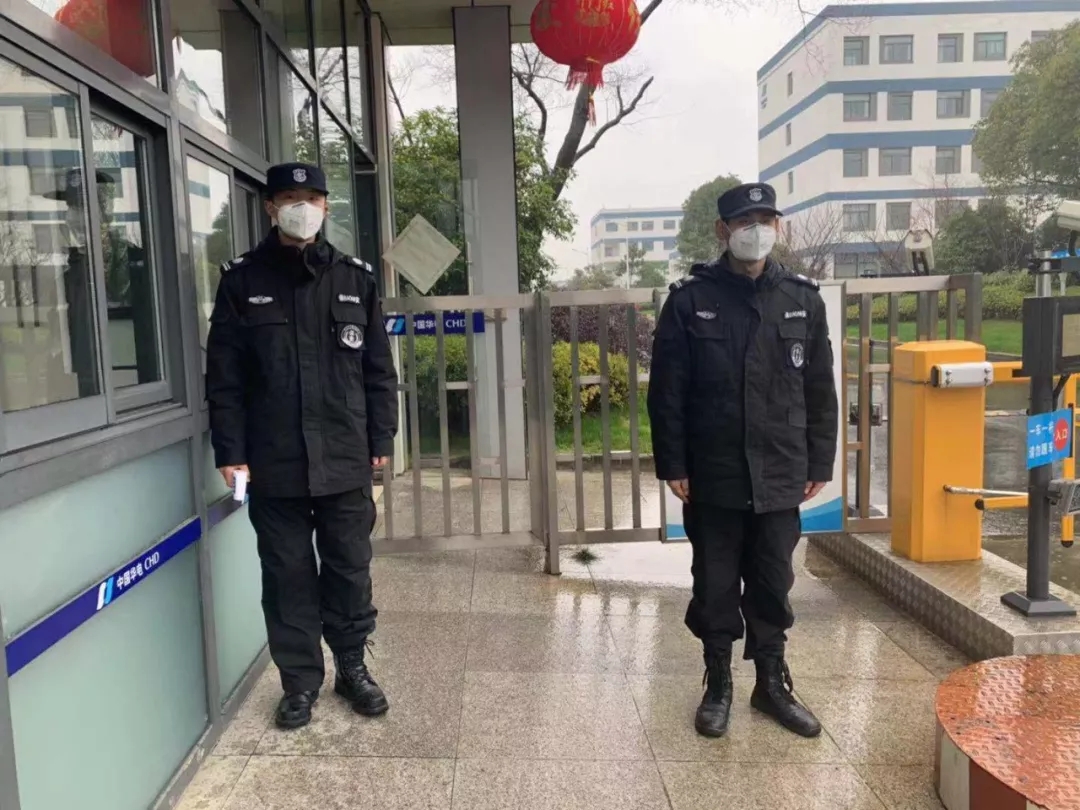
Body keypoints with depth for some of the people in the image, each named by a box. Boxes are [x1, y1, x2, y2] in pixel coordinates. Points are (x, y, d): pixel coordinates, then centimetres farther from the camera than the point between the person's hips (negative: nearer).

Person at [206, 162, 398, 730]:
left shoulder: (355, 279, 6)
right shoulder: (241, 281, 2)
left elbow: (378, 369, 7)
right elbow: (224, 377, 0)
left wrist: (380, 440, 3)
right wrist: (230, 452, -6)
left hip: (346, 461, 1)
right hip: (273, 465, -1)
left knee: (350, 570, 11)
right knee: (288, 575, 9)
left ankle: (352, 667, 30)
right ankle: (301, 680, 25)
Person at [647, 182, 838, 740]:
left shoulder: (803, 299, 4)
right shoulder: (690, 300, -4)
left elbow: (820, 391, 7)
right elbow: (667, 392, -4)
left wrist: (819, 463, 5)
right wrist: (672, 465, -7)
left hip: (780, 476, 2)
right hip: (712, 477, -2)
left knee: (772, 586, 14)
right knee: (715, 587, 10)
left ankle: (772, 683, 32)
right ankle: (718, 685, 28)